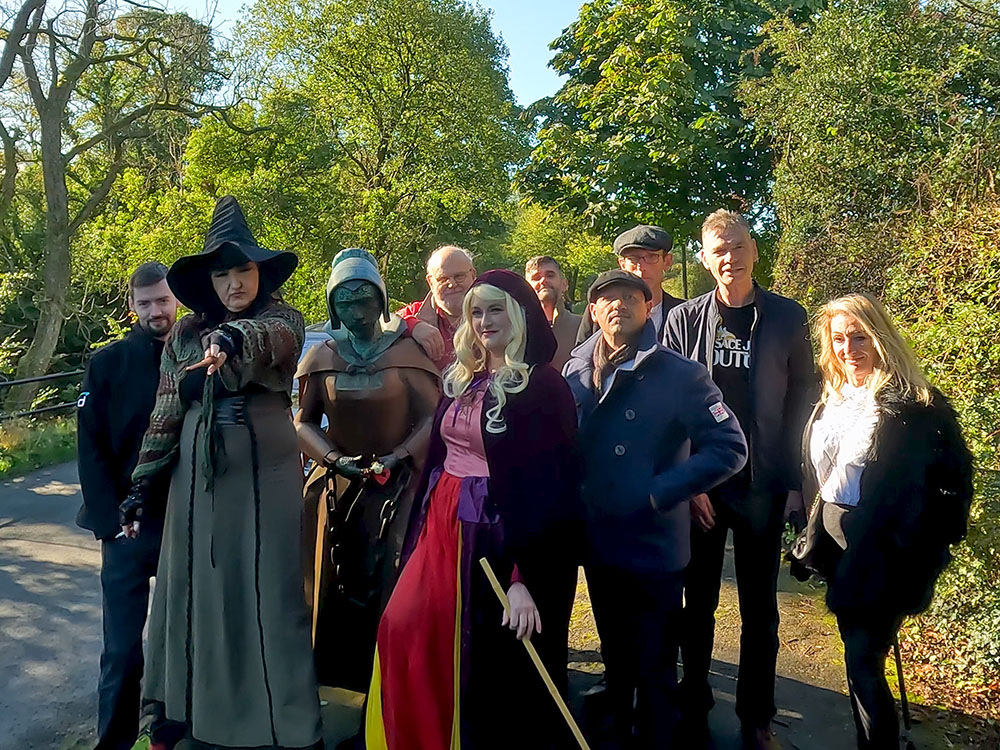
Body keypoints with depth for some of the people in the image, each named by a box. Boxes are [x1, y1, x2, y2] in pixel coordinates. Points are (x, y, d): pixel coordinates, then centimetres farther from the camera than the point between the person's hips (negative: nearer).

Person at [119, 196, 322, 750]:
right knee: (193, 586, 11)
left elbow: (273, 339, -28)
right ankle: (184, 706, 30)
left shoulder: (283, 320, -3)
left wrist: (233, 336, -50)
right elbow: (166, 413, 10)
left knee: (268, 589, 1)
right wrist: (141, 484, 7)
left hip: (264, 473, -3)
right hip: (198, 476, 4)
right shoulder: (185, 334, 8)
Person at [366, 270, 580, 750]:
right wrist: (416, 537, 14)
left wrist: (525, 578, -20)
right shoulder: (460, 380, 10)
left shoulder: (543, 387, -12)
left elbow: (549, 489, -16)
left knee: (494, 660, 4)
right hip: (442, 526, 7)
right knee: (405, 629, 8)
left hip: (496, 536, -7)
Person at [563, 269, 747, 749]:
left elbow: (730, 448, -15)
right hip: (598, 543, 5)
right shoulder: (576, 371, 1)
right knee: (615, 655, 24)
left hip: (655, 544, -4)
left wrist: (661, 492, -19)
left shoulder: (680, 374, -13)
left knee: (654, 667, 11)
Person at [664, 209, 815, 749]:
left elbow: (802, 400, 2)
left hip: (763, 487, 0)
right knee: (698, 603, 12)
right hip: (699, 486, 0)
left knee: (760, 608, 12)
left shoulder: (787, 318, 0)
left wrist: (794, 479, -4)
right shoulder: (683, 319, -1)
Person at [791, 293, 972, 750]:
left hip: (880, 555, -6)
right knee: (858, 655, 18)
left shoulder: (914, 405, -13)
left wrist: (918, 554, -11)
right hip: (835, 545, 7)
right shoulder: (831, 400, 7)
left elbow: (949, 480, -11)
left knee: (863, 664, -3)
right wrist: (812, 536, 12)